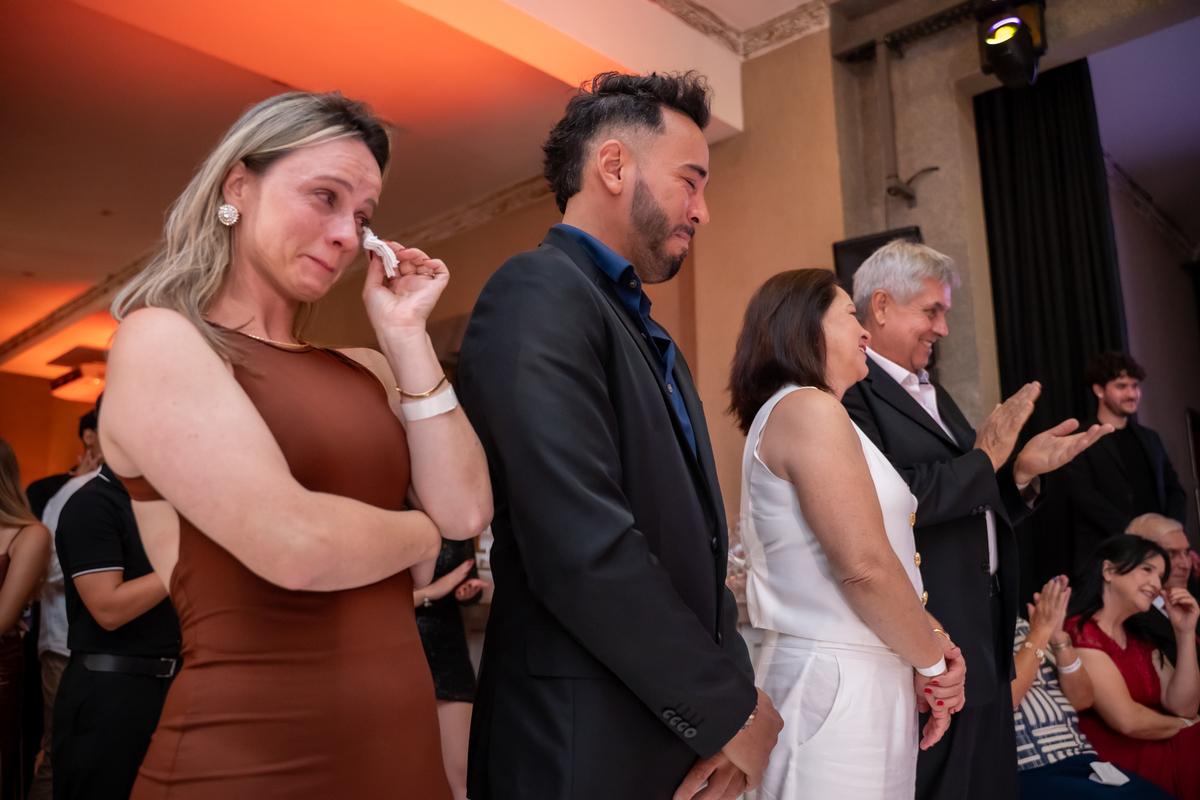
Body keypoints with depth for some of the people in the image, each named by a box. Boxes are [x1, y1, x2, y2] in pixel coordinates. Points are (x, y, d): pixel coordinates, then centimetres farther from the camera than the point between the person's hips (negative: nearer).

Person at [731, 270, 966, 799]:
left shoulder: (783, 414, 16)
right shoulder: (810, 409, -14)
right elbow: (864, 564, -20)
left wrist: (924, 658, 7)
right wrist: (933, 661, -5)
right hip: (841, 679, -9)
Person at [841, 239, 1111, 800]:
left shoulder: (934, 394, 17)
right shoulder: (850, 390, -14)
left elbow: (974, 507, 17)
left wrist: (1022, 470, -1)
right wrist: (984, 460, -14)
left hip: (984, 638, 9)